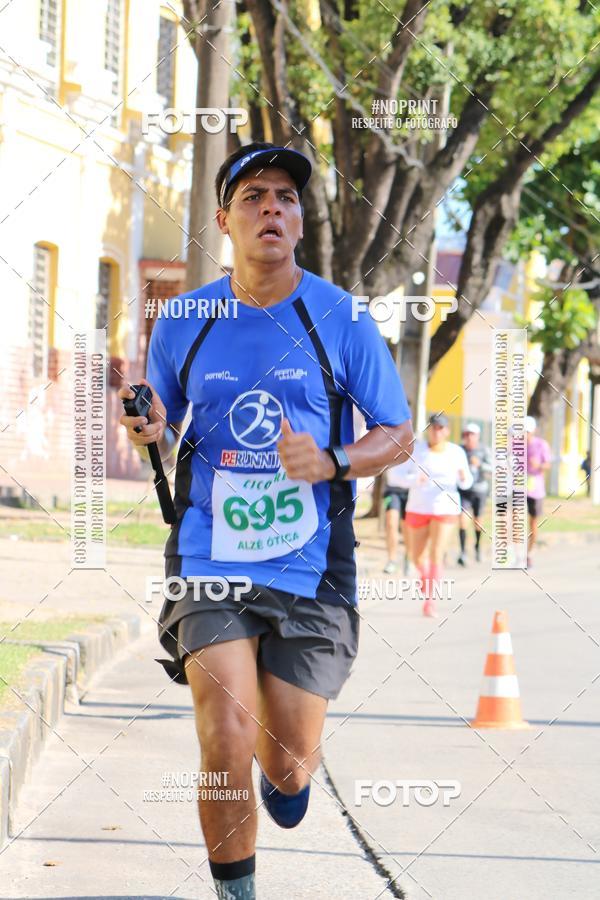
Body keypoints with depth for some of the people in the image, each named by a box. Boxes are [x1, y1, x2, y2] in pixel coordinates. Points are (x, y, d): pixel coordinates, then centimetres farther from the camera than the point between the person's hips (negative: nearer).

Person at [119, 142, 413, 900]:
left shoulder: (341, 321, -1)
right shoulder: (182, 323, 3)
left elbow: (399, 435, 5)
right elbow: (156, 426, 18)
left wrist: (330, 461, -15)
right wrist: (146, 430, -7)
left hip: (308, 573, 0)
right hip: (210, 564, 0)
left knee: (286, 769, 3)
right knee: (226, 744, -18)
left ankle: (289, 771, 42)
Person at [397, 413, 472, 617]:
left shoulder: (456, 452, -3)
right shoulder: (417, 449, -3)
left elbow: (465, 484, 3)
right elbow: (404, 478, -4)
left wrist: (464, 476, -20)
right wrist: (416, 479, -25)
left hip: (445, 509, -2)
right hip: (418, 508, 2)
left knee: (436, 555, -14)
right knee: (417, 557, 11)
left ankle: (430, 602, -11)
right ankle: (425, 574, 47)